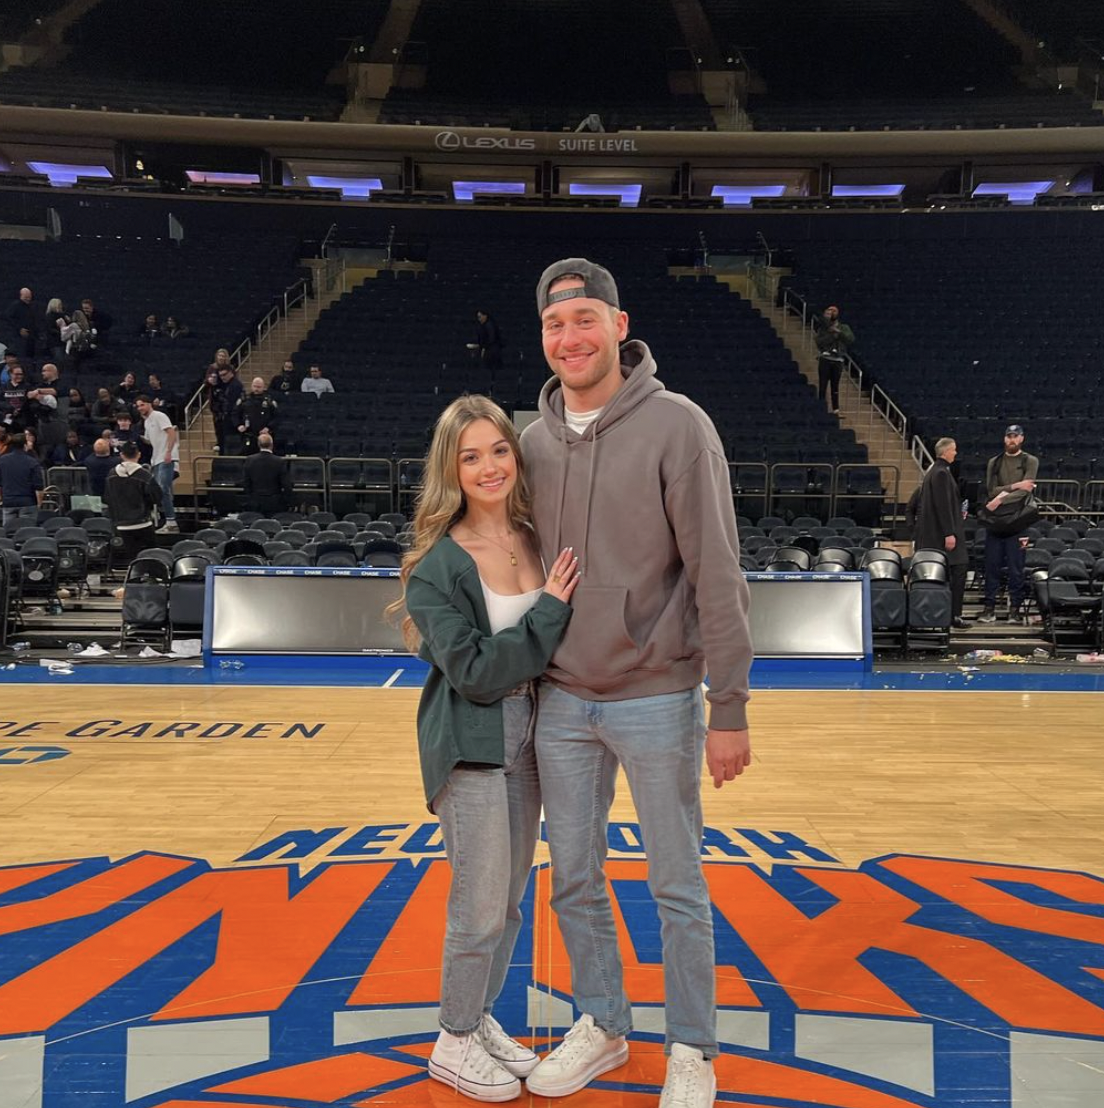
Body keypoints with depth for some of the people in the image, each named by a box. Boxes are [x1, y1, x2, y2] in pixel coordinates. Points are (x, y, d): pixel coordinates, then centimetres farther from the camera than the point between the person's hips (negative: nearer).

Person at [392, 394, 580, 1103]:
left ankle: (483, 1019, 37)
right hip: (473, 749, -6)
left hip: (528, 740, 6)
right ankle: (455, 1044, 26)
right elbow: (472, 671, -20)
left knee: (510, 903, 18)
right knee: (481, 908, 5)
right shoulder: (436, 565, -15)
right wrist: (548, 609, -21)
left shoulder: (539, 541, 1)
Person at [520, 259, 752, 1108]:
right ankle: (602, 1026, 37)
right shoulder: (535, 441, 5)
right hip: (561, 703, 5)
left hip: (656, 701, -4)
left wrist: (730, 709, -12)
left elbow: (718, 576, -12)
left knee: (678, 888, 10)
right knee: (575, 880, 16)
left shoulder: (677, 426, -11)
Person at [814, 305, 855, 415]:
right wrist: (831, 336, -14)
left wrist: (839, 332, -12)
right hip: (825, 359, -1)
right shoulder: (823, 328, 7)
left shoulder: (844, 328, 12)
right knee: (823, 385, -4)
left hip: (838, 361, 1)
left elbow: (851, 339, -5)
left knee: (835, 386, 3)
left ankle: (835, 409, 7)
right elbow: (819, 342, -7)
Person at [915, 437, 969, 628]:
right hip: (942, 530, -10)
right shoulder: (942, 473, -16)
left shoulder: (933, 470, 15)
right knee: (957, 570, -7)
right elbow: (943, 505, -20)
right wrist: (949, 533, -21)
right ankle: (954, 615, -6)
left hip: (931, 532, 10)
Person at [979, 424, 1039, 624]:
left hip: (1017, 520, -2)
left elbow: (1025, 491, -9)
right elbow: (991, 490, 0)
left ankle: (1015, 607, 7)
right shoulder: (994, 462, 11)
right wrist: (1014, 486, -11)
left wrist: (1001, 498, -13)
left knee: (1016, 567, 0)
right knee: (992, 565, 2)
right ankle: (989, 607, 6)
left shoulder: (1030, 461, 3)